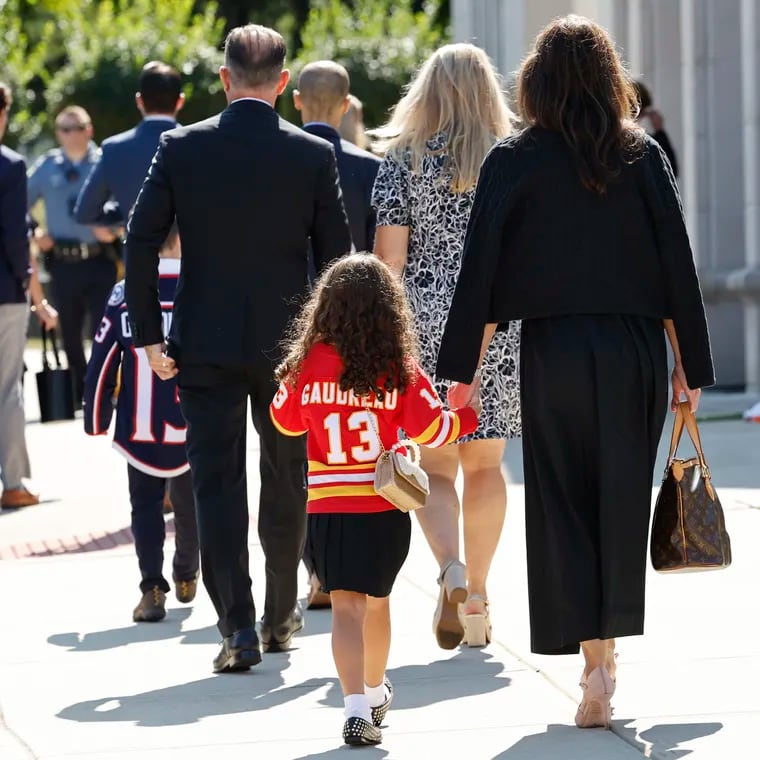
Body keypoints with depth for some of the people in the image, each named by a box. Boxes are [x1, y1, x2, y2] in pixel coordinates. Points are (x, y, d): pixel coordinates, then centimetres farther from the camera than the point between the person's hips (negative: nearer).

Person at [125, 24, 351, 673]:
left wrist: (149, 334, 0)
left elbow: (141, 243, -6)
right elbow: (337, 256, -1)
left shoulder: (181, 148, -5)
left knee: (217, 483, 2)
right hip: (289, 344, 1)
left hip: (205, 345, -1)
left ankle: (237, 626, -9)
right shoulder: (314, 155, -4)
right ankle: (281, 618, 27)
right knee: (286, 483, 16)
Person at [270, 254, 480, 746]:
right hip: (385, 507, 1)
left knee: (346, 605, -4)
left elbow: (285, 420, 12)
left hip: (328, 507, -1)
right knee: (377, 600, 19)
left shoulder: (308, 365, -3)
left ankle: (357, 706, -21)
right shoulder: (400, 369, -7)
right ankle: (375, 692, 38)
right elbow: (430, 430, -6)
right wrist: (468, 415, 12)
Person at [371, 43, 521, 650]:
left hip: (424, 325, -1)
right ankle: (477, 598, 13)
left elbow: (389, 253, -4)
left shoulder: (403, 160, -1)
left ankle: (452, 570, -19)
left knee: (432, 464, 6)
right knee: (485, 464, 11)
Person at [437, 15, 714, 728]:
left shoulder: (513, 160, -3)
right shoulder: (644, 155, 1)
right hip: (636, 351, 2)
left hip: (552, 351, -2)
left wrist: (463, 372, -1)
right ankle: (605, 650, 13)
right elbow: (676, 263, 1)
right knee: (621, 505, 10)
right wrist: (689, 368, 6)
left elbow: (480, 269, -5)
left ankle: (593, 661, -5)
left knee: (562, 508, 3)